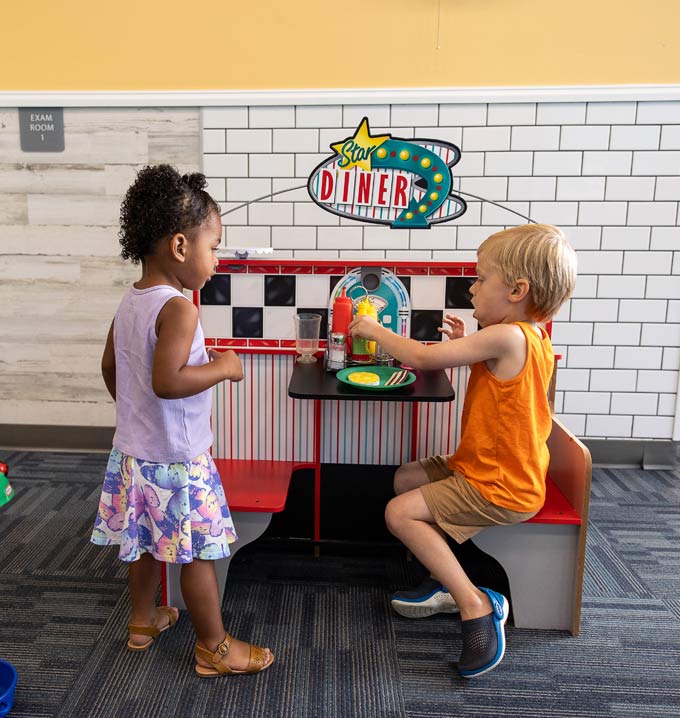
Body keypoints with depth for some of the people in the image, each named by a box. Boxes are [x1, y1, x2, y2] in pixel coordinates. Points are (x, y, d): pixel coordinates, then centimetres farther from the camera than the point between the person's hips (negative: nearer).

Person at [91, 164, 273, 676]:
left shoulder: (129, 302, 4)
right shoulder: (178, 309, -23)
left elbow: (111, 368, 13)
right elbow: (167, 381, -32)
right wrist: (223, 367, -20)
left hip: (134, 451, 9)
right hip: (177, 460, -8)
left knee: (147, 543, 24)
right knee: (198, 554, 6)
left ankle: (143, 620, 43)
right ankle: (215, 649, 23)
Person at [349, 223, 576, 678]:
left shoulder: (507, 337, -26)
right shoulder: (533, 336, 4)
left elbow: (423, 357, -25)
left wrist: (375, 330, -10)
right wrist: (467, 346, 6)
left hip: (499, 489, -10)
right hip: (491, 468, 10)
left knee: (400, 513, -13)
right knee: (406, 479, 15)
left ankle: (477, 606, -4)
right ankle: (445, 582, 22)